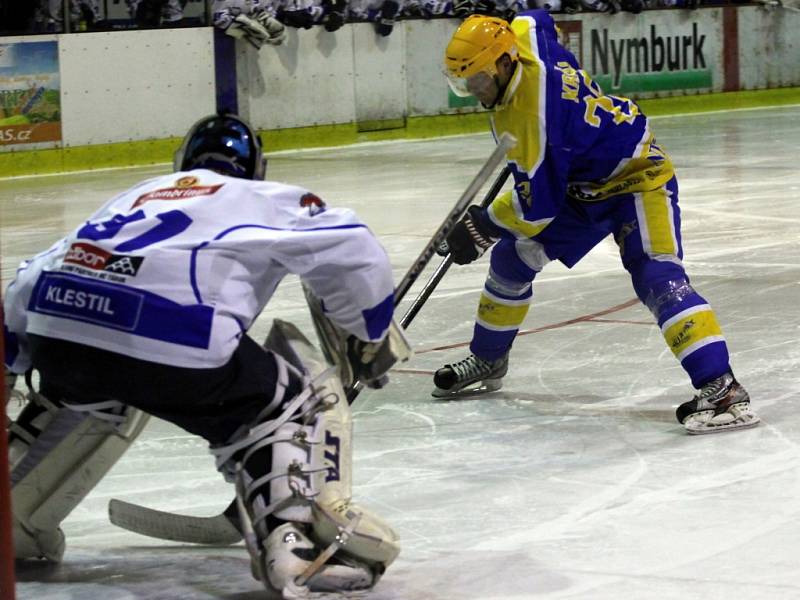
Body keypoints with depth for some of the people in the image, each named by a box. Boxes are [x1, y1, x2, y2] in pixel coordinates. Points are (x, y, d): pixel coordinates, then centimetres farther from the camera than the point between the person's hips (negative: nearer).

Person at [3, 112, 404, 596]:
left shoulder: (139, 193, 38)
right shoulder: (267, 198, 26)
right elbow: (350, 250, 14)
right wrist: (370, 336, 29)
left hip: (52, 324, 6)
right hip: (174, 347, -6)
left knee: (96, 398, 40)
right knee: (303, 399, 15)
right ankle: (298, 536, -4)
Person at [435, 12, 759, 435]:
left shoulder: (535, 114, -34)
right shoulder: (522, 36, -12)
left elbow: (538, 205, -28)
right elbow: (539, 21, 16)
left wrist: (483, 225, -12)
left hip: (636, 178, -10)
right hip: (580, 182, 10)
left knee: (656, 278, -27)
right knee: (512, 258, 9)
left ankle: (722, 389, -36)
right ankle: (487, 362, 27)